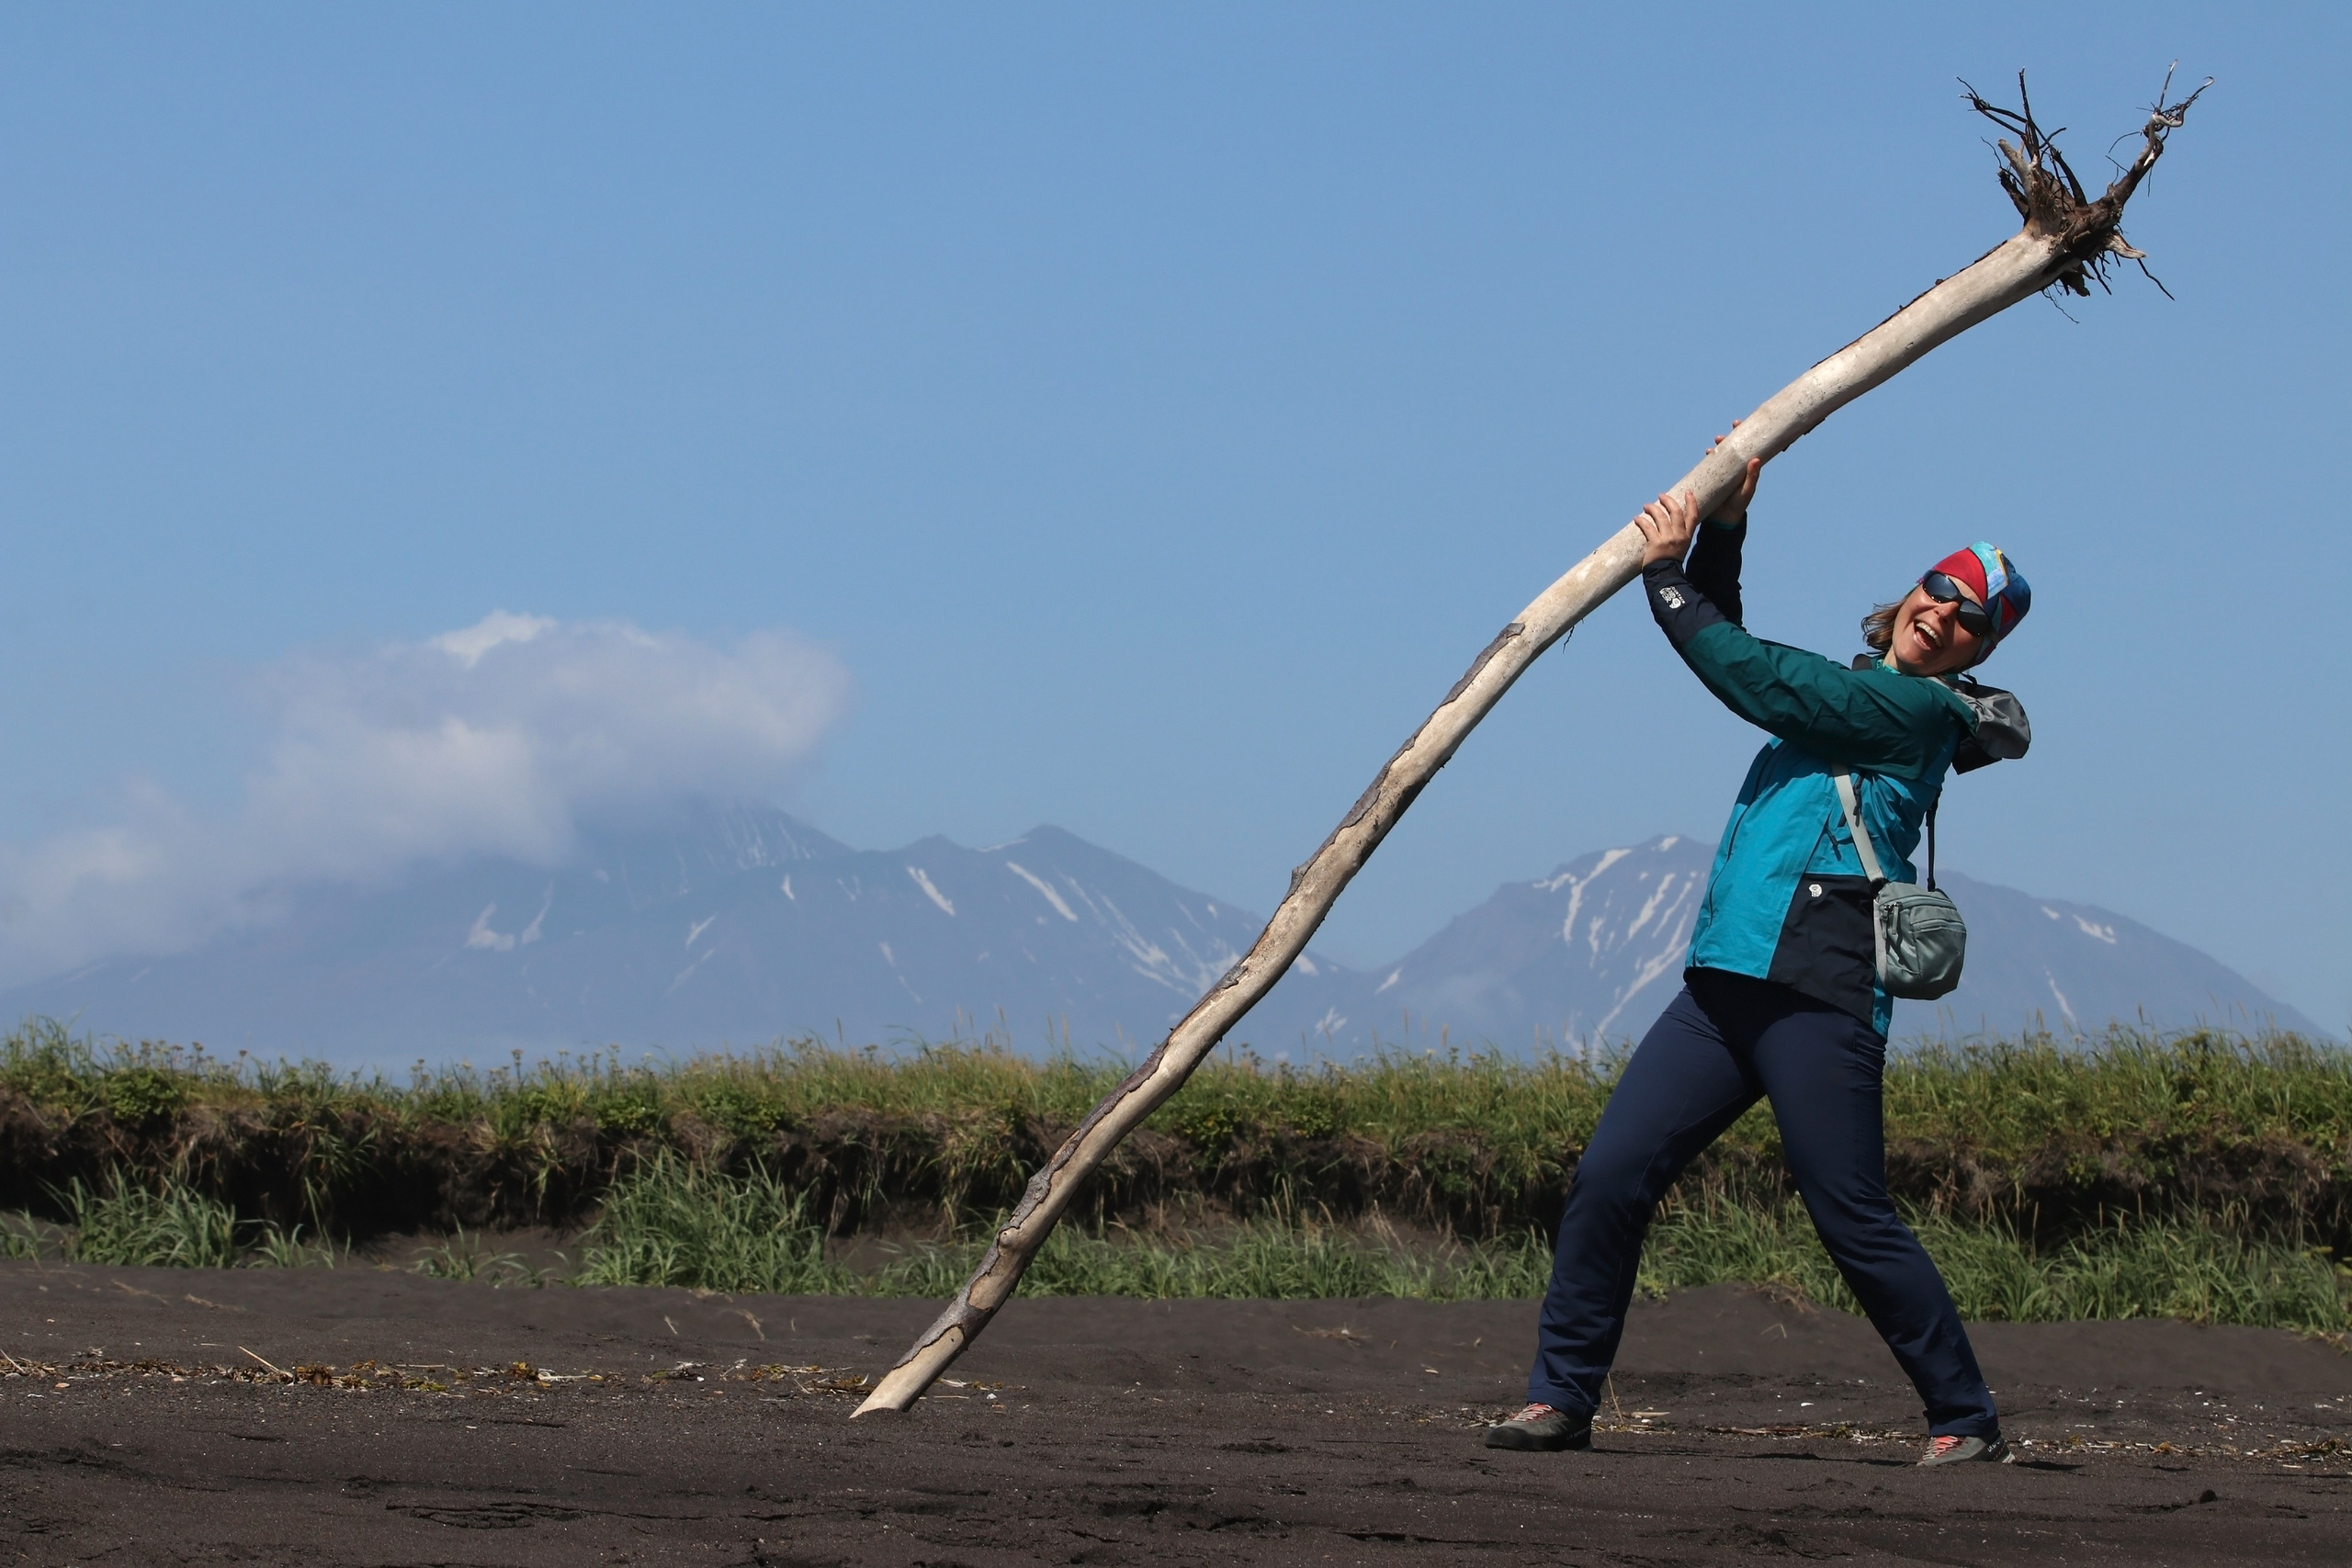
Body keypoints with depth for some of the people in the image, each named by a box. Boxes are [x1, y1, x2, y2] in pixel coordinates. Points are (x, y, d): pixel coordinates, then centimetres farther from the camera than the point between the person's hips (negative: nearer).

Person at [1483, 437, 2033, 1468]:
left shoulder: (1920, 708, -4)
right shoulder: (1849, 690, 22)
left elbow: (1755, 679, -8)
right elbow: (1733, 661, 28)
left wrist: (1667, 579, 1)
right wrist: (1724, 527, 17)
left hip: (1818, 991, -8)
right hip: (1725, 984, 8)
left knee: (1853, 1219, -6)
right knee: (1608, 1179, -1)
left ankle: (1966, 1420, 6)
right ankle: (1561, 1396, 4)